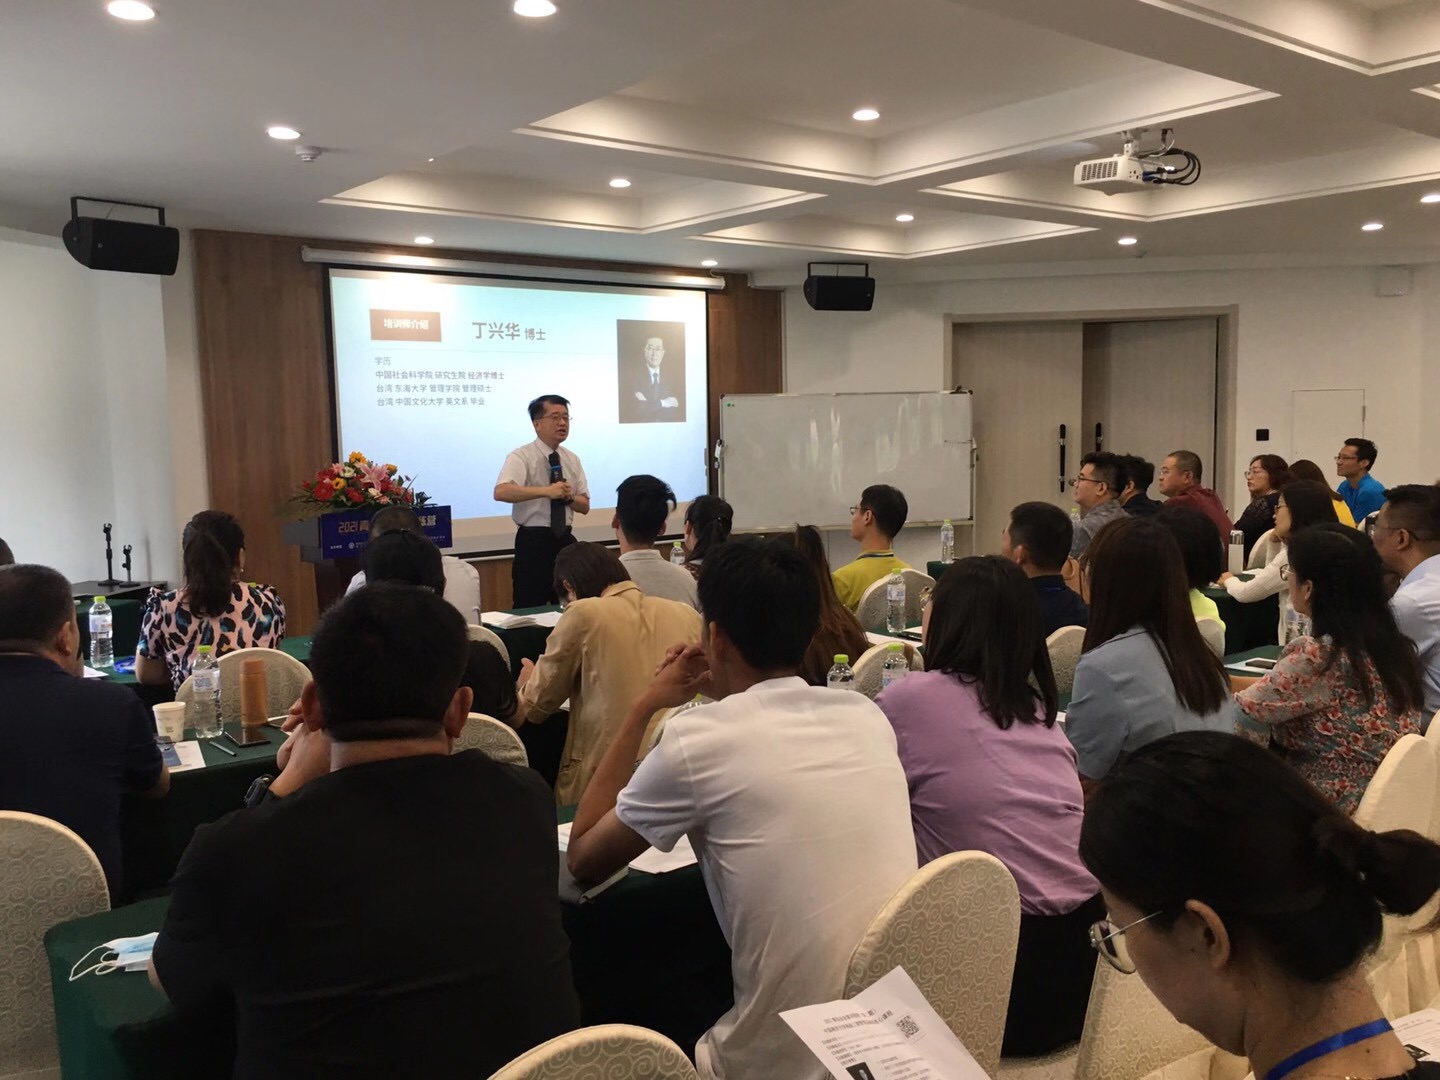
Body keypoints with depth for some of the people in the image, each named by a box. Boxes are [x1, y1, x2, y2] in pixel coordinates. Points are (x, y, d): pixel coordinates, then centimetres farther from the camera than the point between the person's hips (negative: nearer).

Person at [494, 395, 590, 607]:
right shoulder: (522, 456, -9)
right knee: (530, 610, -1)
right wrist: (546, 491, -35)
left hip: (565, 540, 6)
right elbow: (501, 492, -27)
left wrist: (568, 496, -12)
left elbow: (584, 506, 10)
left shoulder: (572, 460, 10)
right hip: (533, 542, -6)